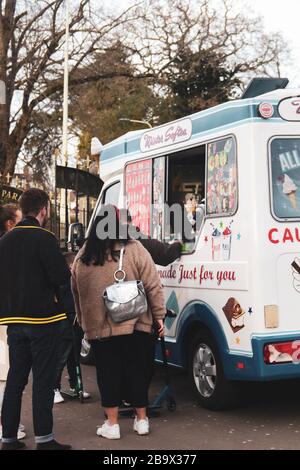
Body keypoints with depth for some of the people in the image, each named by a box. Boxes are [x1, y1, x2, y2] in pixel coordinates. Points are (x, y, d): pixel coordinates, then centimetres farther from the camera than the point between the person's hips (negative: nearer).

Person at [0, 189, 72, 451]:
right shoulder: (44, 238, -13)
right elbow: (61, 277, -16)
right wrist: (67, 271, 4)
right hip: (42, 318, -6)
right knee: (43, 380, -1)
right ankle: (44, 439, 1)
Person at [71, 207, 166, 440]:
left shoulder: (82, 257, 5)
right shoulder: (134, 250, -6)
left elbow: (76, 294, 14)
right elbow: (153, 286, -7)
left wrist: (83, 320, 24)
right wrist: (159, 315, 1)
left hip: (98, 327, 2)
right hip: (135, 325, -1)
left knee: (108, 373, 9)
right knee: (137, 372, 11)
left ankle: (112, 424, 13)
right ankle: (141, 420, 22)